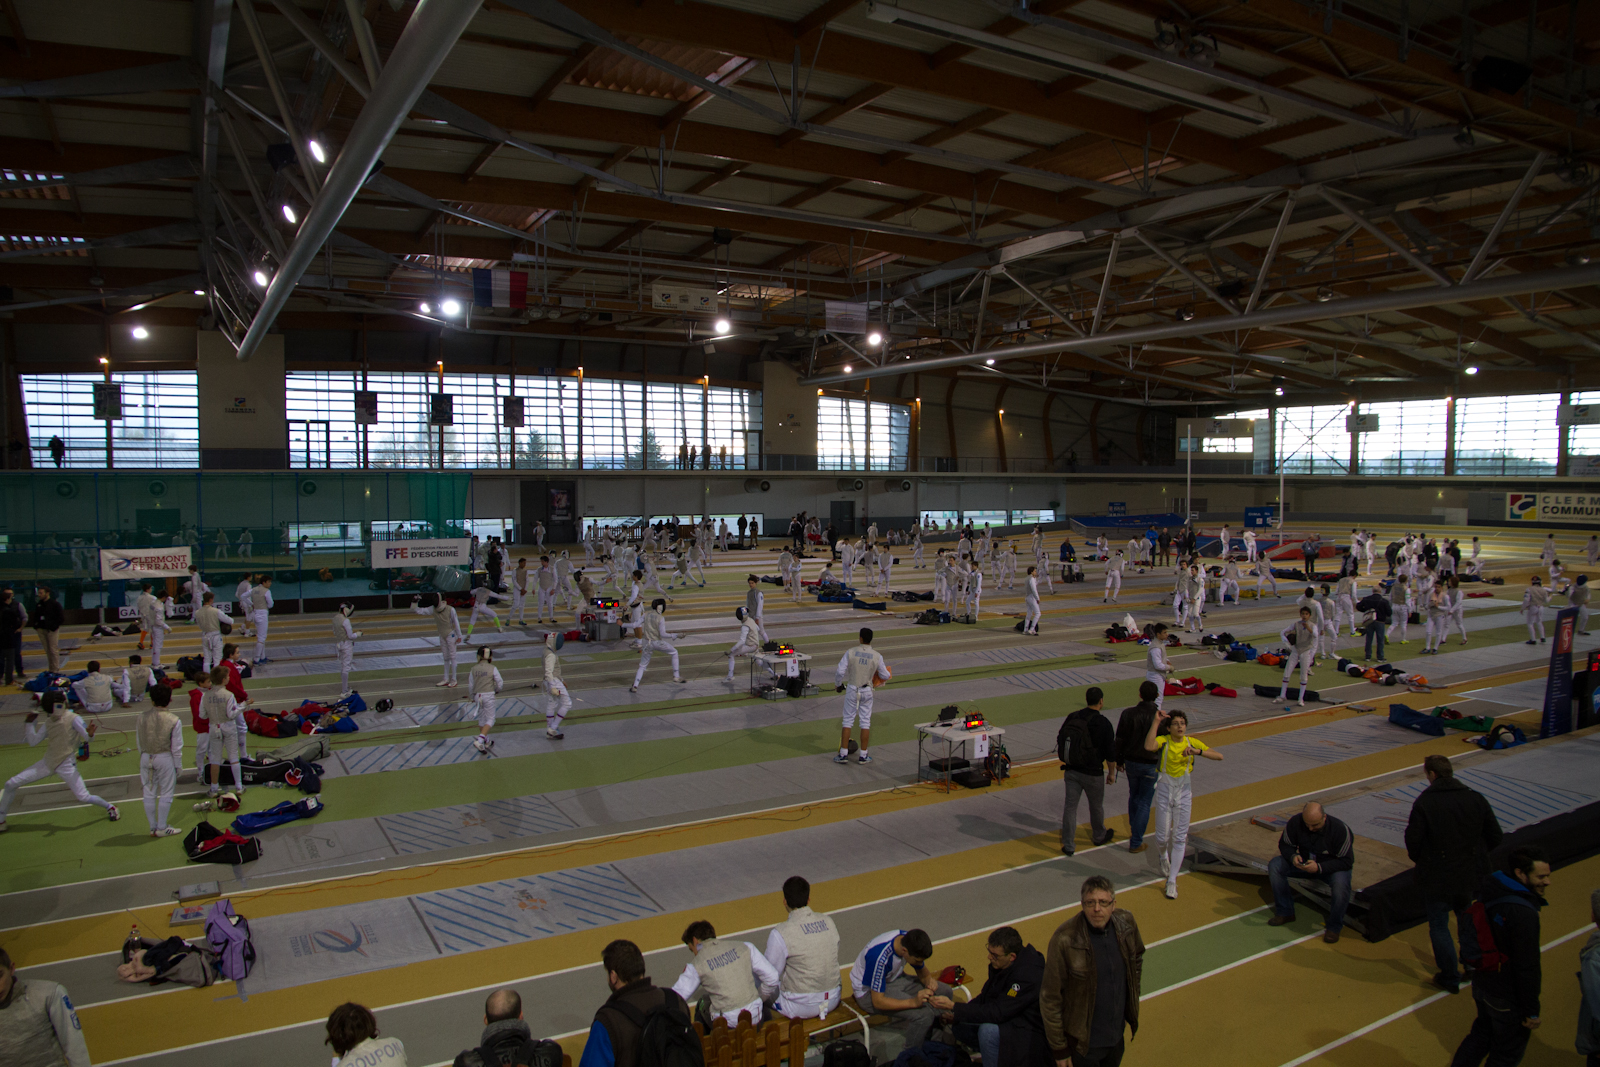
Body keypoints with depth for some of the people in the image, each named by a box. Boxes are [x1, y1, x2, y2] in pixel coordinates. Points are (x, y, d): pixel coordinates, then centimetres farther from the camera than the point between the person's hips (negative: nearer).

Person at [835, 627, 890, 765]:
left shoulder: (851, 652, -10)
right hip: (867, 691, 0)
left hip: (852, 690, 0)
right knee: (865, 722, 9)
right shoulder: (877, 656, -8)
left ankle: (843, 754, 6)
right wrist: (886, 671, 27)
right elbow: (885, 676, 2)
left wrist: (837, 684, 7)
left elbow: (840, 672, -12)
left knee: (848, 721, 7)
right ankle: (863, 756, 10)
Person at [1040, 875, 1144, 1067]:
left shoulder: (1126, 921, -11)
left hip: (1118, 1033, 5)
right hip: (1083, 1040, -5)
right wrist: (1058, 1048, -10)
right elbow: (1050, 997, -17)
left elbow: (1137, 958, 11)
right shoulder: (1064, 939, -26)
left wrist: (1132, 1010, 14)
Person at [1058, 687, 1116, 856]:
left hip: (1071, 771, 3)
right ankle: (1099, 837, 40)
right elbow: (1111, 752, -11)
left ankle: (1068, 845, 10)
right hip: (1093, 773, -3)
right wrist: (1112, 772, 4)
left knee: (1070, 806, 7)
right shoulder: (1103, 723, -16)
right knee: (1096, 806, 18)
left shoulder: (1071, 718, -1)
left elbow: (1060, 741, 8)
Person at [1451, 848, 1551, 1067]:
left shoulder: (1490, 894, -4)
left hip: (1482, 982, 7)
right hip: (1508, 998, -7)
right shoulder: (1523, 913, -32)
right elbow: (1527, 967, -26)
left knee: (1483, 1032, 28)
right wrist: (1531, 1011, -15)